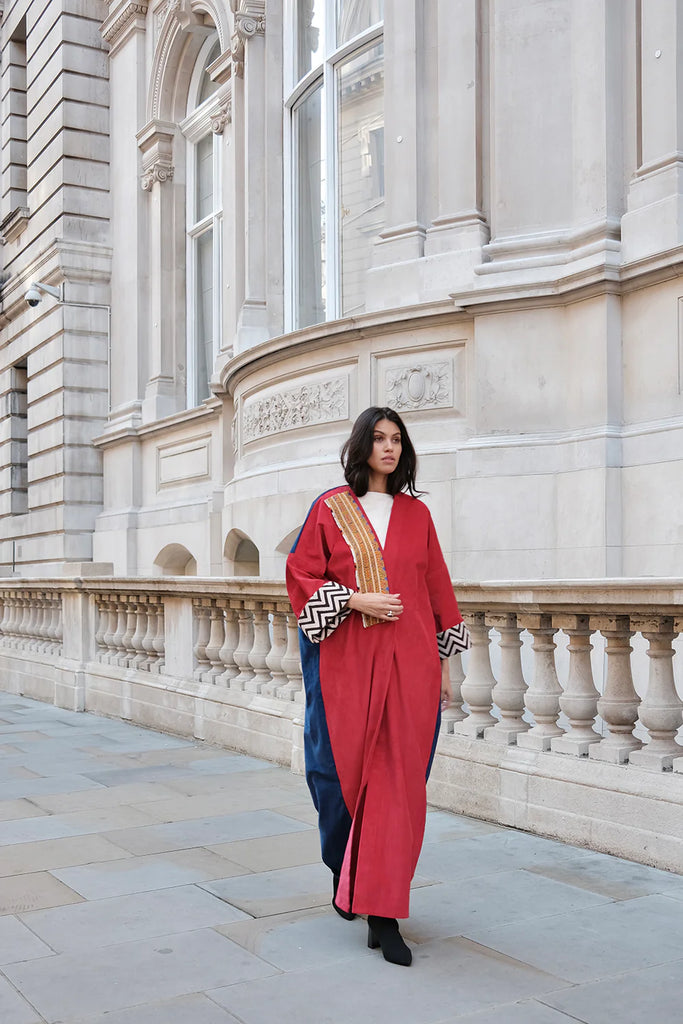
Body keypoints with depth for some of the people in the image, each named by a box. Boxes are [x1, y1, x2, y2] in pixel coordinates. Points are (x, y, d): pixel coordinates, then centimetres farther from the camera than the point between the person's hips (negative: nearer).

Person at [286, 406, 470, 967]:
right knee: (346, 770, 8)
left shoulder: (416, 514, 10)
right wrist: (355, 599, -13)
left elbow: (438, 588, 12)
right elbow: (302, 575, 2)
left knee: (399, 781, -3)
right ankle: (345, 869, 38)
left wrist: (444, 663, 9)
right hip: (347, 662, -1)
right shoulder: (330, 508, 4)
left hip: (409, 662, 1)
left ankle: (383, 912, 4)